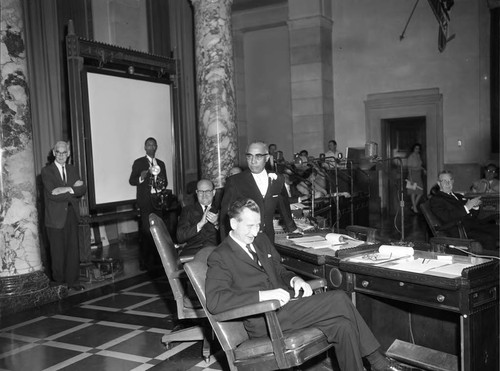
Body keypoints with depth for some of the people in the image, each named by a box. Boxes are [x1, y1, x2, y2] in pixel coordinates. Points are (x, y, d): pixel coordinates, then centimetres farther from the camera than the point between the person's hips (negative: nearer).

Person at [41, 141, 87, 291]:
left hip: (72, 214, 4)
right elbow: (52, 194, -14)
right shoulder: (46, 171, -2)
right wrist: (73, 188, -12)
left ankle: (73, 281, 11)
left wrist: (67, 190, -14)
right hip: (55, 216, -4)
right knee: (58, 252, 2)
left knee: (73, 249, 3)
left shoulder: (73, 170, 14)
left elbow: (82, 190, 2)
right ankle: (59, 282, 15)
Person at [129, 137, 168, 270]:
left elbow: (165, 182, 21)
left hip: (158, 201, 4)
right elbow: (131, 180, 0)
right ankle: (145, 263, -5)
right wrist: (141, 178, -20)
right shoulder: (138, 163, 5)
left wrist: (162, 183, -3)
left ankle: (156, 259, 10)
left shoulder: (161, 164, 19)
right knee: (146, 232, -10)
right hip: (145, 202, -4)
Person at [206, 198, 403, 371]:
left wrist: (294, 279, 0)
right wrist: (263, 295, -29)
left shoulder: (261, 240, 16)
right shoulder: (220, 257, -9)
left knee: (342, 325, -17)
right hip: (264, 320, -8)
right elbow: (214, 301, -22)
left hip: (285, 306, 8)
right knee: (338, 299, -18)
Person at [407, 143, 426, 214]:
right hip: (413, 174, -7)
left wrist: (423, 169, 4)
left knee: (421, 192, 4)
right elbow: (409, 168, -14)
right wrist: (411, 179, -19)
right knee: (413, 192, -2)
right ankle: (415, 208, 6)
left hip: (419, 175, 7)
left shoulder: (418, 156, 9)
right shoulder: (411, 157, -12)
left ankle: (413, 206, 18)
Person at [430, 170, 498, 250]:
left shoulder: (458, 196, 27)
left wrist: (475, 206, 1)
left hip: (475, 224, 8)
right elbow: (446, 218, -15)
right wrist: (466, 207, -17)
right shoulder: (435, 200, 2)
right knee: (488, 239, -29)